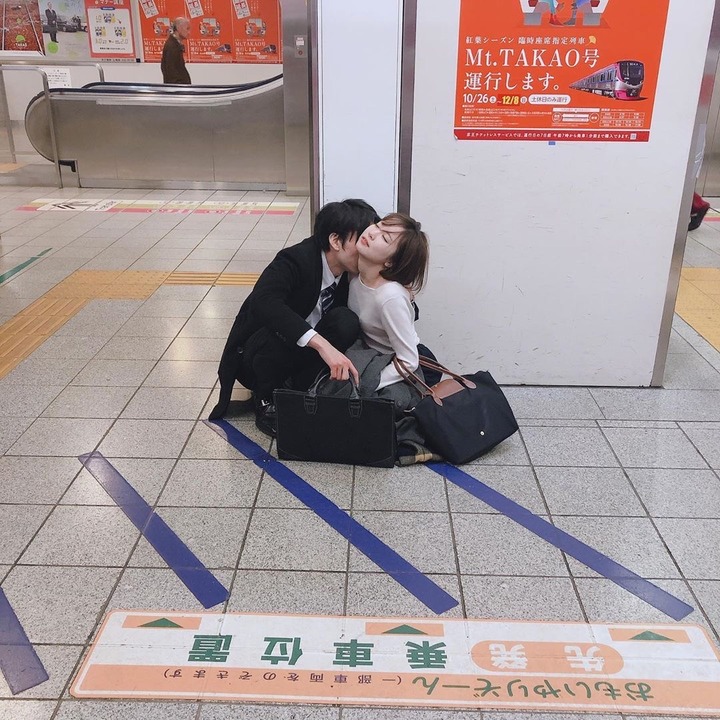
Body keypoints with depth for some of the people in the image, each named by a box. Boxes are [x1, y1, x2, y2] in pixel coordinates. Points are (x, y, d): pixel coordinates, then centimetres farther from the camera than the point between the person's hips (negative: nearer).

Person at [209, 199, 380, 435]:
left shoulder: (349, 273, -7)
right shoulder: (296, 259, -27)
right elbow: (263, 302, -46)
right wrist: (321, 344, -55)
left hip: (303, 354, 5)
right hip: (256, 354, -5)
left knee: (346, 321, -22)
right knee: (281, 330, -38)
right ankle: (266, 401, -11)